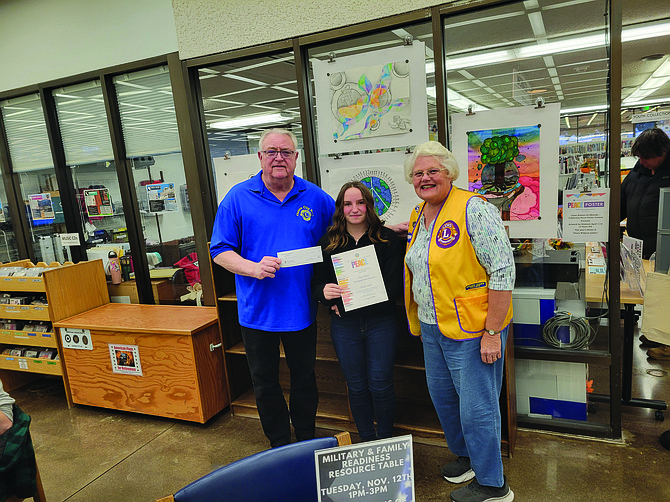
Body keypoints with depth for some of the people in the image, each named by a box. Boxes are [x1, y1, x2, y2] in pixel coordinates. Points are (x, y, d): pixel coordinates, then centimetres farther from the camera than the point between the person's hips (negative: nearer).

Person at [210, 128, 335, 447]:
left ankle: (307, 441, 41)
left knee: (304, 379, 18)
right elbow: (219, 251, -7)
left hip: (302, 309, 1)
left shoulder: (316, 198, -1)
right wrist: (253, 268, -22)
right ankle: (279, 446, 38)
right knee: (265, 383, 15)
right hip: (258, 310, -1)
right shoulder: (238, 198, -6)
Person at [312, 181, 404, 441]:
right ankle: (366, 440, 32)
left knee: (380, 386, 4)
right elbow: (316, 283, 6)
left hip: (380, 323, -2)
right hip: (344, 326, 2)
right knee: (356, 387, 12)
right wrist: (325, 292, -20)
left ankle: (385, 440, 28)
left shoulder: (388, 239, -4)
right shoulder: (328, 242, 2)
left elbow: (394, 286, -10)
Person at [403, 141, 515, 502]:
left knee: (476, 407, 4)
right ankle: (466, 455, 46)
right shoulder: (418, 217, 9)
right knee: (442, 396, 21)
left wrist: (492, 331, -21)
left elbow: (503, 271, -20)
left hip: (472, 329, -8)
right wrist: (420, 324, 18)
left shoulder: (473, 210, -16)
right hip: (432, 328, 8)